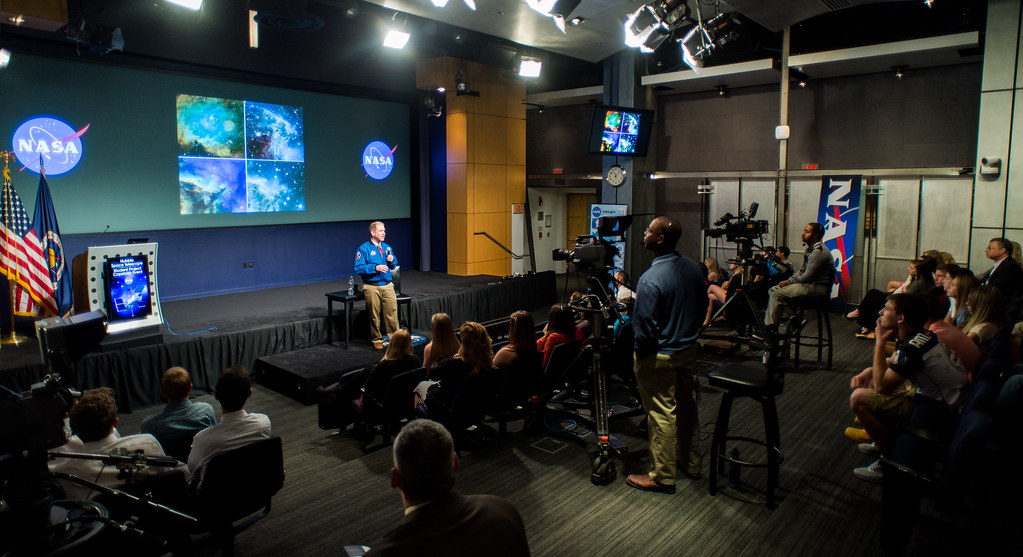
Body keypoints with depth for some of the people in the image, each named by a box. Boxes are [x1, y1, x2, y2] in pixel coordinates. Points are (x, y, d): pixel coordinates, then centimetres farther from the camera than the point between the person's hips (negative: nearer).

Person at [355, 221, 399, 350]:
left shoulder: (387, 248, 15)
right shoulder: (364, 249, -3)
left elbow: (394, 266, 23)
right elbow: (358, 268, -9)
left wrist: (392, 260, 0)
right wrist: (375, 268, -19)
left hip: (387, 285, 4)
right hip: (372, 287, -4)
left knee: (392, 312, -1)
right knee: (374, 315, 3)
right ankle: (377, 339, 15)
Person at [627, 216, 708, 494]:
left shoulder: (650, 279, -27)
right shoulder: (693, 268, -1)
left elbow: (645, 327, -23)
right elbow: (703, 307, 11)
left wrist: (640, 354, -7)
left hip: (660, 356, -8)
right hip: (688, 349, 8)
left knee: (661, 414, 4)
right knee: (685, 405, 21)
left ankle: (662, 477, 18)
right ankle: (691, 463, 38)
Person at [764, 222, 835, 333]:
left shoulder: (819, 252, -16)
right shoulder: (810, 249, 17)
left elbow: (807, 277, -20)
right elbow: (802, 271, 20)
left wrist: (789, 282, -9)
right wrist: (788, 280, 4)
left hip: (816, 288, -11)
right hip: (808, 284, 11)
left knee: (777, 294, -22)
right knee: (772, 290, 2)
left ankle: (770, 327, -16)